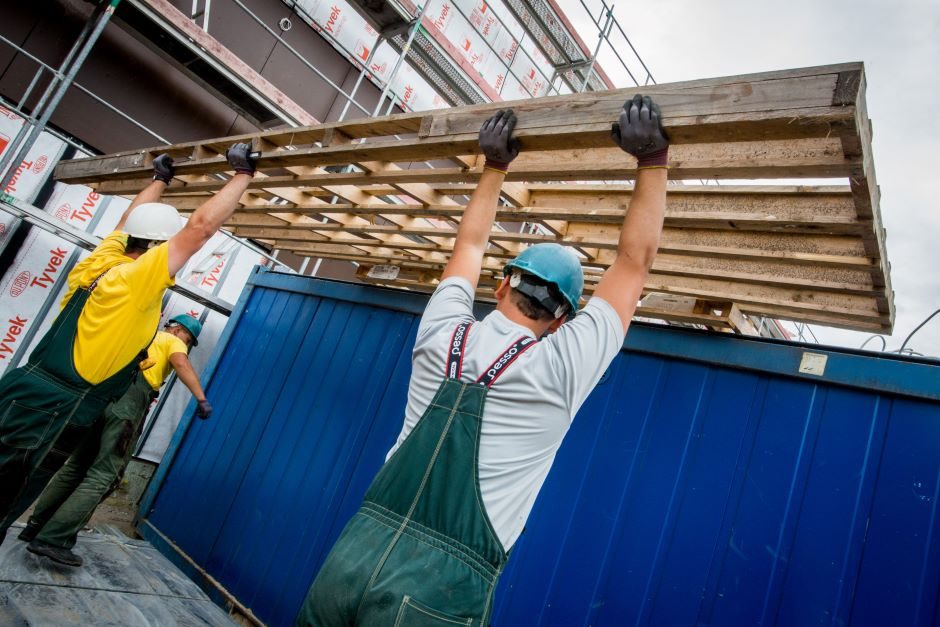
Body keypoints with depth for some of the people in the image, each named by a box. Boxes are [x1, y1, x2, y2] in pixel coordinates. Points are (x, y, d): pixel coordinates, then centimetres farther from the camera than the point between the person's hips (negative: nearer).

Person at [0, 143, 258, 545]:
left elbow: (128, 222, 27)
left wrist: (161, 179, 37)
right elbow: (202, 225, -19)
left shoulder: (99, 261, 7)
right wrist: (243, 174, -10)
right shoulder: (133, 279, -16)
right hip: (47, 417, -9)